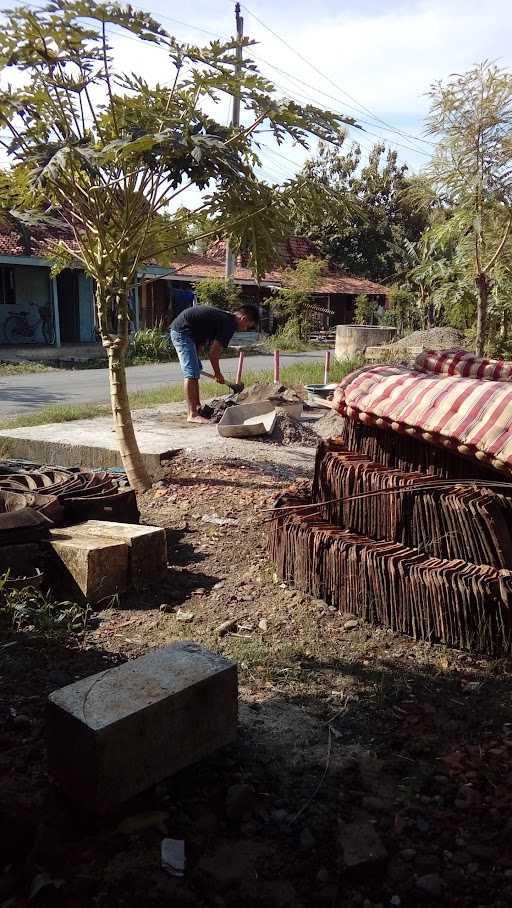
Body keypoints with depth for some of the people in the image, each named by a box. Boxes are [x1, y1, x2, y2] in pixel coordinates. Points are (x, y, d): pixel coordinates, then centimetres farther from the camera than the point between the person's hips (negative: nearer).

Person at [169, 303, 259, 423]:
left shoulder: (224, 316, 16)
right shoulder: (229, 324, -14)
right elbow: (213, 353, -14)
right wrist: (218, 374, -1)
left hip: (177, 329, 11)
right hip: (182, 331, -11)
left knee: (196, 369, 18)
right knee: (191, 373, -13)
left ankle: (197, 407, 26)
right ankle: (192, 414, -14)